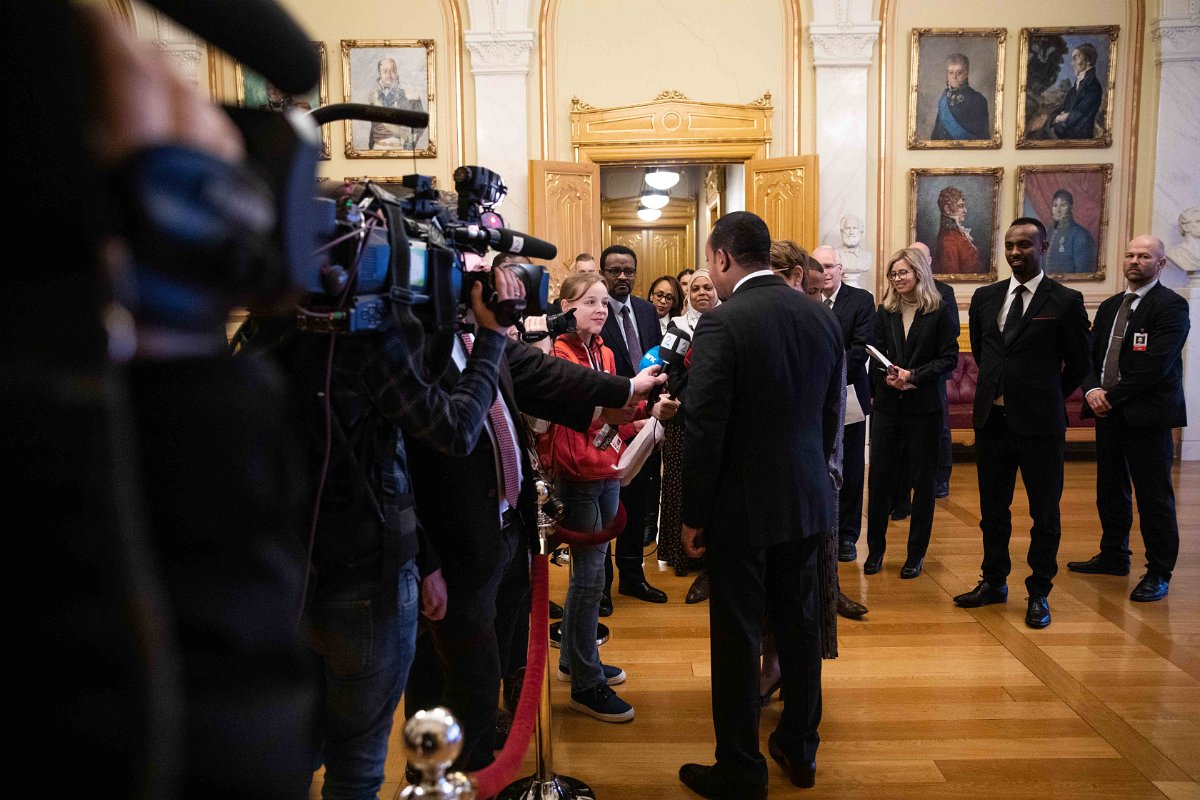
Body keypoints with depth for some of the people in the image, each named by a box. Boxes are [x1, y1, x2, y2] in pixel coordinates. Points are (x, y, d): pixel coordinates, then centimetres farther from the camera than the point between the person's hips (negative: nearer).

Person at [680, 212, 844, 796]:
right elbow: (831, 416, 10)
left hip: (742, 507, -6)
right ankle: (799, 749, 35)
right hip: (808, 503, 7)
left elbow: (704, 429, -18)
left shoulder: (722, 323, -16)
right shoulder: (822, 319, 3)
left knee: (738, 640, 6)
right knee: (799, 625, 18)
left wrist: (694, 516, -9)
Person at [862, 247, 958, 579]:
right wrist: (887, 378, -13)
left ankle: (916, 554, 16)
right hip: (887, 406, 3)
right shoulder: (885, 312, 8)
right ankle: (875, 549, 17)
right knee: (880, 477, 4)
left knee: (923, 481, 5)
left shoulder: (939, 312, -2)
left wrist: (914, 376, -16)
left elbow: (949, 357, -5)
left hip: (924, 407, -3)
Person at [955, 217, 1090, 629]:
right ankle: (994, 582, 29)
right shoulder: (985, 297, 7)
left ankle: (1039, 593, 20)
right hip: (991, 419, 4)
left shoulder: (1065, 301, -5)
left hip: (1040, 424, -4)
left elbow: (1078, 362, 3)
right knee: (992, 508, 14)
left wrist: (1048, 397, 9)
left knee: (1044, 512, 6)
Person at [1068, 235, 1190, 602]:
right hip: (1108, 412, 7)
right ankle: (1113, 555, 30)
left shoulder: (1171, 306, -7)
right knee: (1110, 490, 16)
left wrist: (1113, 396, -15)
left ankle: (1158, 573, 10)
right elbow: (1089, 354, 11)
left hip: (1147, 416, -7)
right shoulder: (1110, 306, 15)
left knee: (1154, 496, 0)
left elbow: (1157, 364, -18)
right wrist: (1092, 390, -7)